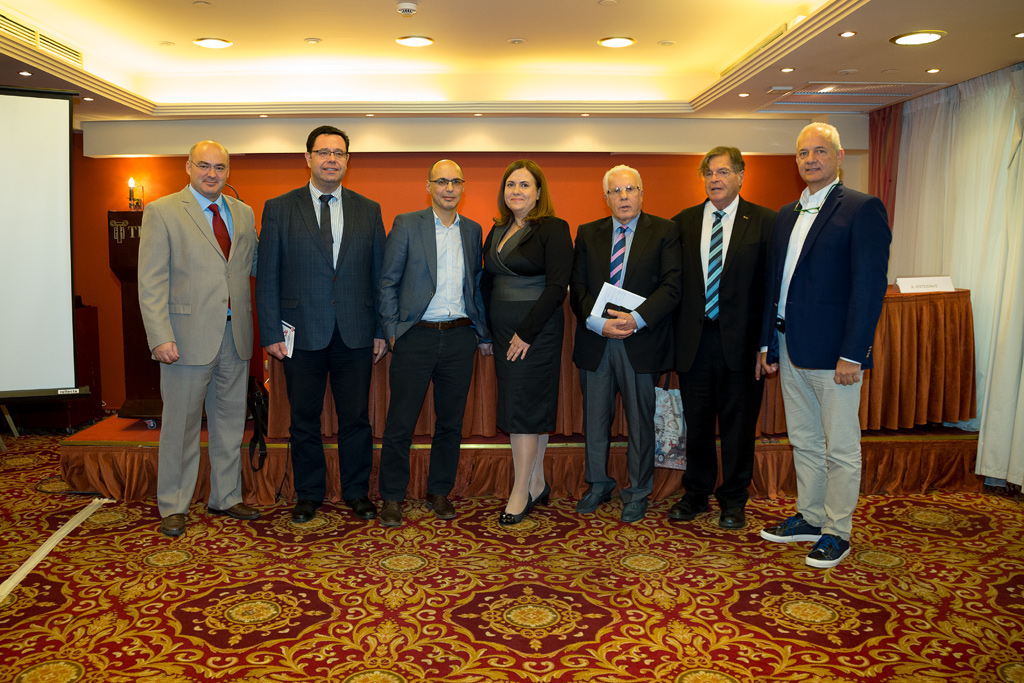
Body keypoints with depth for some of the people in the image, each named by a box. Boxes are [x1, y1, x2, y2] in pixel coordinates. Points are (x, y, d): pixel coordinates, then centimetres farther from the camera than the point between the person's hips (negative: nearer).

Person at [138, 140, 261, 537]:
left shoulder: (244, 214, 12)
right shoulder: (162, 212, -2)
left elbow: (257, 266, 18)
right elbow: (151, 282, -8)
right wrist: (160, 337, -16)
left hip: (234, 336, 5)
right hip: (189, 336, -5)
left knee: (230, 421, 13)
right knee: (181, 424, 5)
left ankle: (226, 498, 27)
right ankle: (173, 507, 20)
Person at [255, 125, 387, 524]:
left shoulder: (368, 211, 8)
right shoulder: (279, 209, 3)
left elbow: (380, 276, 8)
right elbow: (267, 277, 2)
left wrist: (381, 331, 3)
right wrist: (271, 333, -5)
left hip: (355, 334, 1)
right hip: (302, 333, -1)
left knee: (356, 417, 8)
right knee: (304, 419, 9)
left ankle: (357, 492, 23)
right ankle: (309, 494, 25)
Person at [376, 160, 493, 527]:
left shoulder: (473, 230, 12)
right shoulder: (406, 224, 1)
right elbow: (387, 282, 0)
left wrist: (483, 333, 12)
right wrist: (392, 330, -7)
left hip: (459, 337, 4)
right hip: (416, 335, -3)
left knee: (451, 421, 10)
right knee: (401, 422, 2)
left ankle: (439, 492, 25)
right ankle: (391, 497, 16)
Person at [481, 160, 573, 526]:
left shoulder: (553, 229, -8)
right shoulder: (497, 231, 14)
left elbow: (557, 287, -15)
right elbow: (488, 283, 16)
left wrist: (526, 332, -17)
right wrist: (487, 329, 7)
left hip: (536, 330, -6)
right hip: (503, 331, 7)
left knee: (524, 407, -4)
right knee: (534, 407, 12)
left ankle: (521, 492, 8)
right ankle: (538, 485, 22)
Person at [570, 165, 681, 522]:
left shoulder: (664, 232, 2)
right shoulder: (587, 234, 10)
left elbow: (671, 287, -7)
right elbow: (577, 288, 4)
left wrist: (636, 318, -19)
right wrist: (599, 323, -12)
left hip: (641, 342, -2)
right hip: (595, 341, 3)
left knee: (640, 421, 6)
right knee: (595, 419, 12)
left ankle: (637, 492, 23)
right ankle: (598, 484, 30)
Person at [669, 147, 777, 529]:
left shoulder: (764, 222, -1)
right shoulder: (683, 222, 7)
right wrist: (672, 335, 1)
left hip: (740, 341, -2)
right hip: (693, 339, 2)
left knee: (739, 424, 9)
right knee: (696, 423, 12)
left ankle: (733, 500, 25)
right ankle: (696, 494, 30)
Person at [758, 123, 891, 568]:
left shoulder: (863, 209, -7)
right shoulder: (787, 215, 15)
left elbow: (870, 286, -14)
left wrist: (853, 354, -18)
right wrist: (768, 343, 13)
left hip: (832, 352, -7)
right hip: (790, 350, 7)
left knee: (841, 448, 5)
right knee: (804, 443, 17)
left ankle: (837, 531, 18)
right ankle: (809, 518, 31)